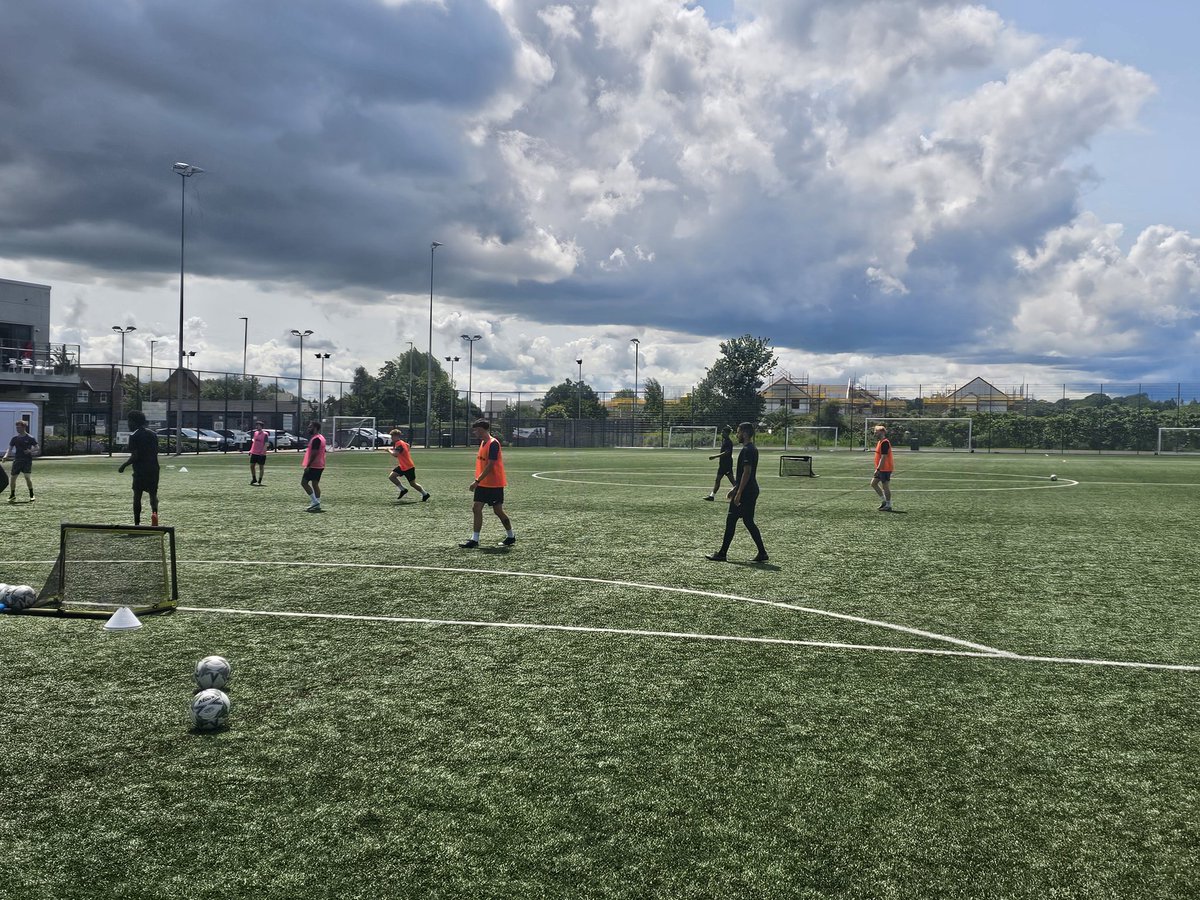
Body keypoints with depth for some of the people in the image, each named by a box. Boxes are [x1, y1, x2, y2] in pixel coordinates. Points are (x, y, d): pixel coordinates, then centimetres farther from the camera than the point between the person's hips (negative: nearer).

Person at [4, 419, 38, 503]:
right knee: (13, 477, 3)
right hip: (17, 460, 4)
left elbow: (36, 448, 1)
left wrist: (30, 451, -18)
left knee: (27, 477, -16)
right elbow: (10, 448, 10)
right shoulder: (15, 438, 8)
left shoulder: (30, 438, -3)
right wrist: (6, 455, -7)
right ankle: (12, 495, 18)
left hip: (27, 460, -4)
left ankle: (32, 495, -5)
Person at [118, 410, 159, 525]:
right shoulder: (153, 434, 9)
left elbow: (135, 456, -13)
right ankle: (154, 512, -20)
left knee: (137, 496, 6)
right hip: (153, 469, 4)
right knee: (153, 494, 11)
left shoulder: (134, 436, -8)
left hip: (140, 470, -4)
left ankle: (137, 524, 7)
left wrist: (124, 465, -1)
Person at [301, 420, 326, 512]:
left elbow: (314, 453, -22)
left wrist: (308, 465, -21)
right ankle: (317, 505, 9)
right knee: (315, 484, 10)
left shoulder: (316, 439, -17)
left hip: (313, 466, -10)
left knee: (304, 482, -5)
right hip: (319, 466, 10)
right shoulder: (321, 437, 15)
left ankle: (315, 501, -8)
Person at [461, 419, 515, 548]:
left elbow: (490, 466, -23)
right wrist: (478, 482, 17)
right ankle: (475, 539, 6)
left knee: (498, 511, 0)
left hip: (494, 484, -9)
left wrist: (477, 481, -24)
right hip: (483, 484, 9)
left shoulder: (493, 443, -18)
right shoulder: (483, 443, 11)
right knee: (476, 509, 2)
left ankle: (511, 537, 15)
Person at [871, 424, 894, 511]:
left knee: (885, 486, -4)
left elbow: (883, 457, -23)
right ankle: (884, 501, 19)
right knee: (873, 483, 13)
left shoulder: (884, 443, -18)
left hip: (885, 469, -10)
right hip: (881, 469, 10)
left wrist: (878, 469, -23)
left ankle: (888, 506, 4)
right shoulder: (880, 442, 14)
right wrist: (878, 468, 22)